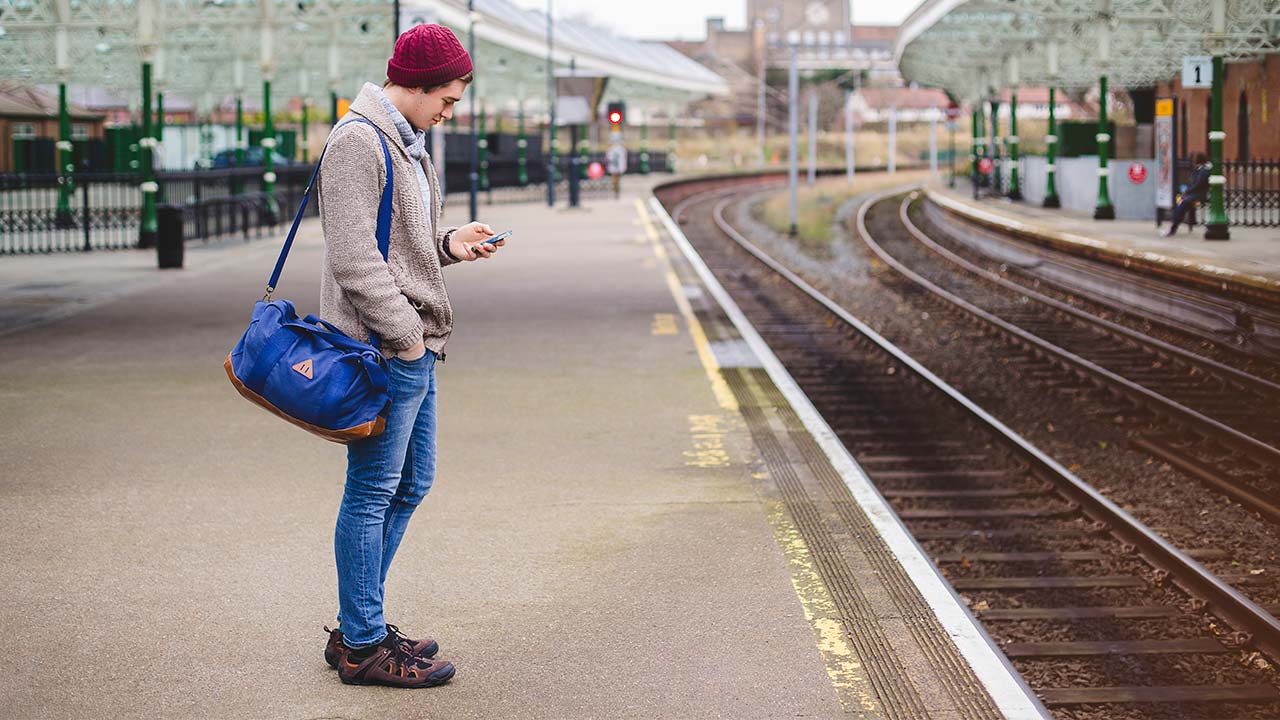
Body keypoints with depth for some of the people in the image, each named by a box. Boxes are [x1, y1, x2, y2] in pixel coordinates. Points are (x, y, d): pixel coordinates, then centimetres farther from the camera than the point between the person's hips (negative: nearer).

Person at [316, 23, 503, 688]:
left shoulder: (406, 143, 19)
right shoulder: (358, 141, -14)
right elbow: (354, 259, -20)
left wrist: (449, 244, 7)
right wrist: (404, 334, -19)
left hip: (413, 345, 10)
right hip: (383, 347, -10)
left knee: (410, 483, 16)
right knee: (373, 493, -3)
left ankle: (357, 627, 25)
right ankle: (362, 646, 5)